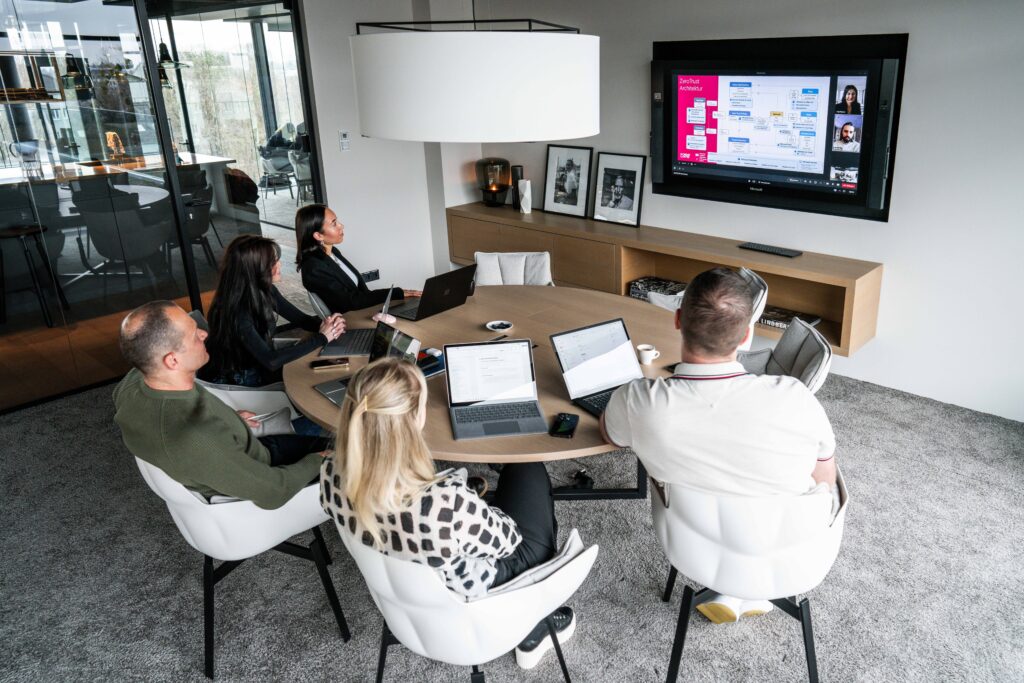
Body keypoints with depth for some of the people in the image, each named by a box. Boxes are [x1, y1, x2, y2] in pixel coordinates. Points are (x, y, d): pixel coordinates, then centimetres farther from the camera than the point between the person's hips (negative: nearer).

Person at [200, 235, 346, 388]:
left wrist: (326, 325, -20)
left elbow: (300, 318, 2)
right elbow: (271, 361, -34)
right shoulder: (235, 311, -30)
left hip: (257, 365, 7)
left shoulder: (266, 291, -7)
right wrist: (321, 338, -29)